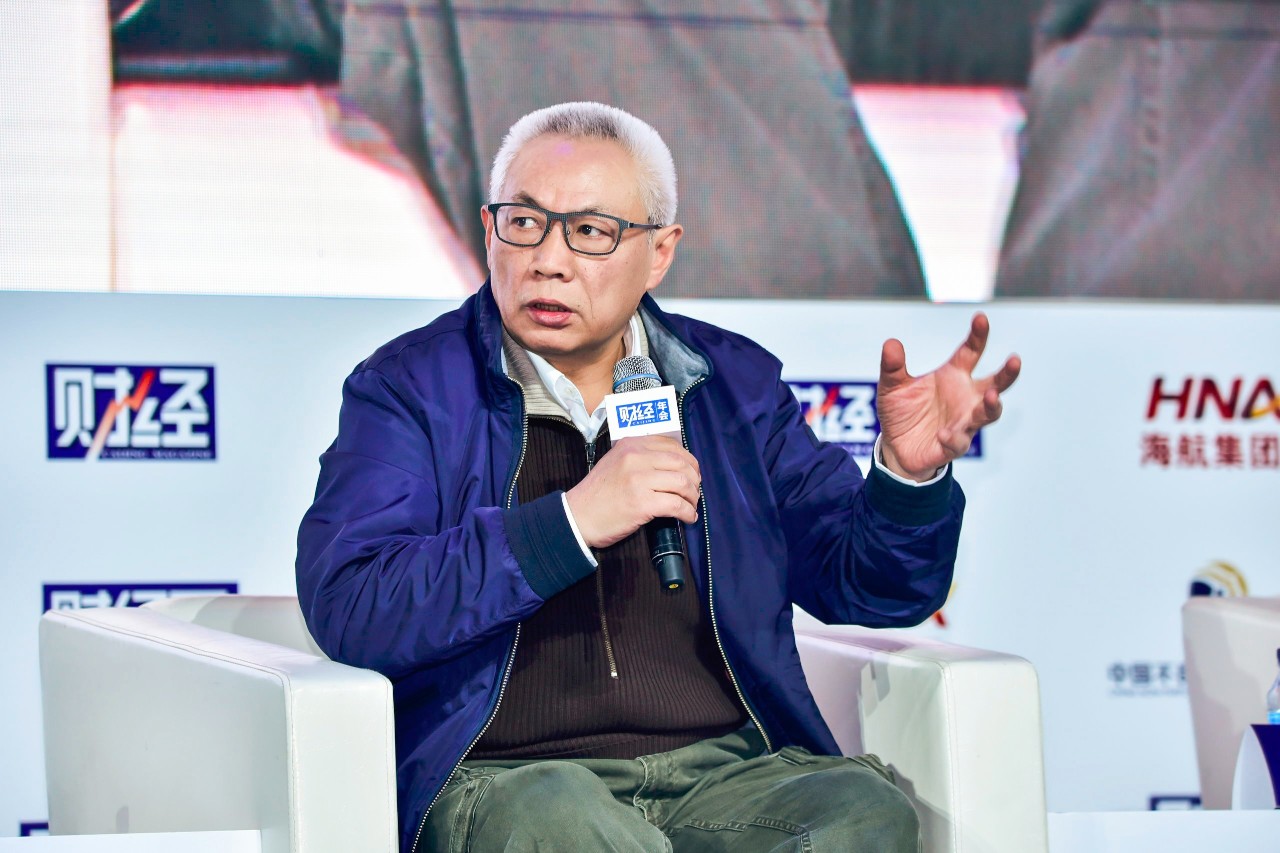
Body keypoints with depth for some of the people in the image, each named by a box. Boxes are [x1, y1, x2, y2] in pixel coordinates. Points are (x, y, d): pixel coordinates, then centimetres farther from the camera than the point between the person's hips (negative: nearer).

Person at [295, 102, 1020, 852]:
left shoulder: (734, 382, 17)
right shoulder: (408, 388, 7)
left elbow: (862, 583, 20)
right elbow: (345, 606, -9)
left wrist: (907, 475, -3)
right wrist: (572, 522, -16)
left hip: (728, 770, 4)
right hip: (506, 781, -3)